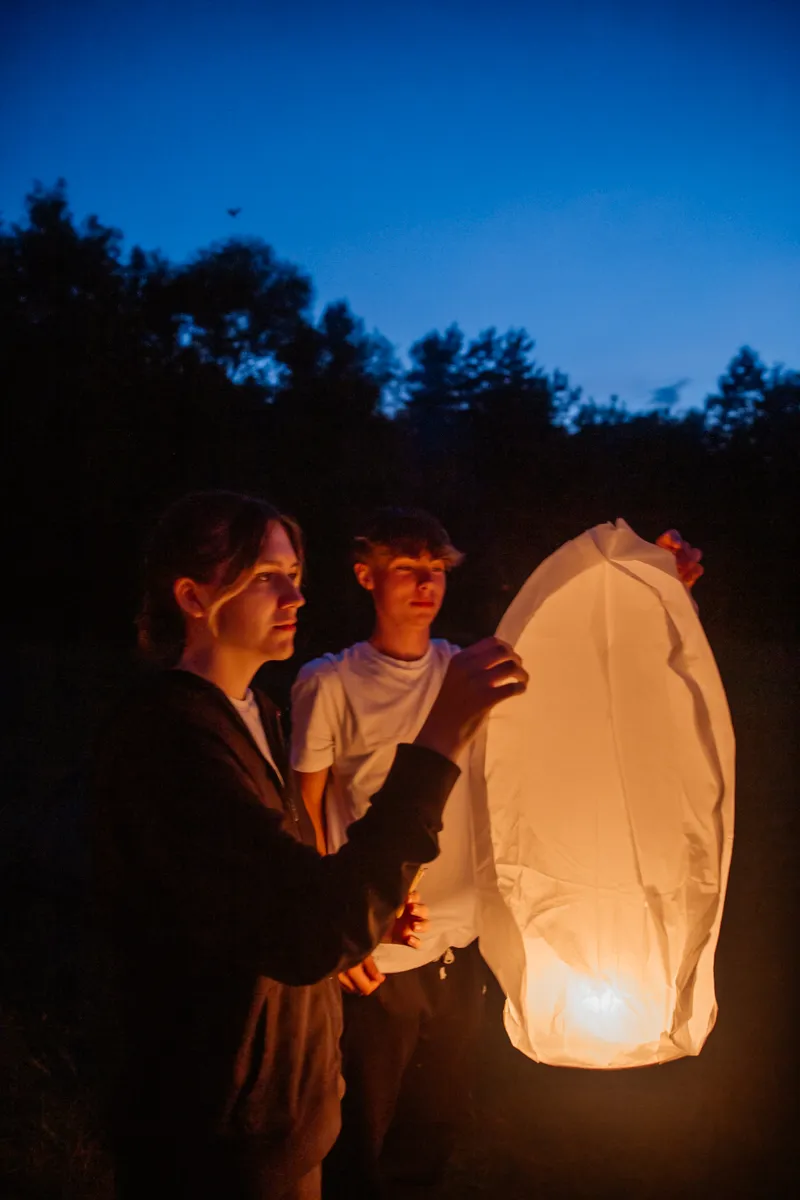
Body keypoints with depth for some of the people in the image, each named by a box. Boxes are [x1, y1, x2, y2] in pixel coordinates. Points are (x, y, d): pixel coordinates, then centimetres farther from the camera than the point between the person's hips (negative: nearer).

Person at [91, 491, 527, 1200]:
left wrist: (366, 910, 2)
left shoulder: (253, 712, 7)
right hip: (223, 1138, -9)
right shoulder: (165, 737, -27)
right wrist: (437, 745, -39)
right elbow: (311, 936, -36)